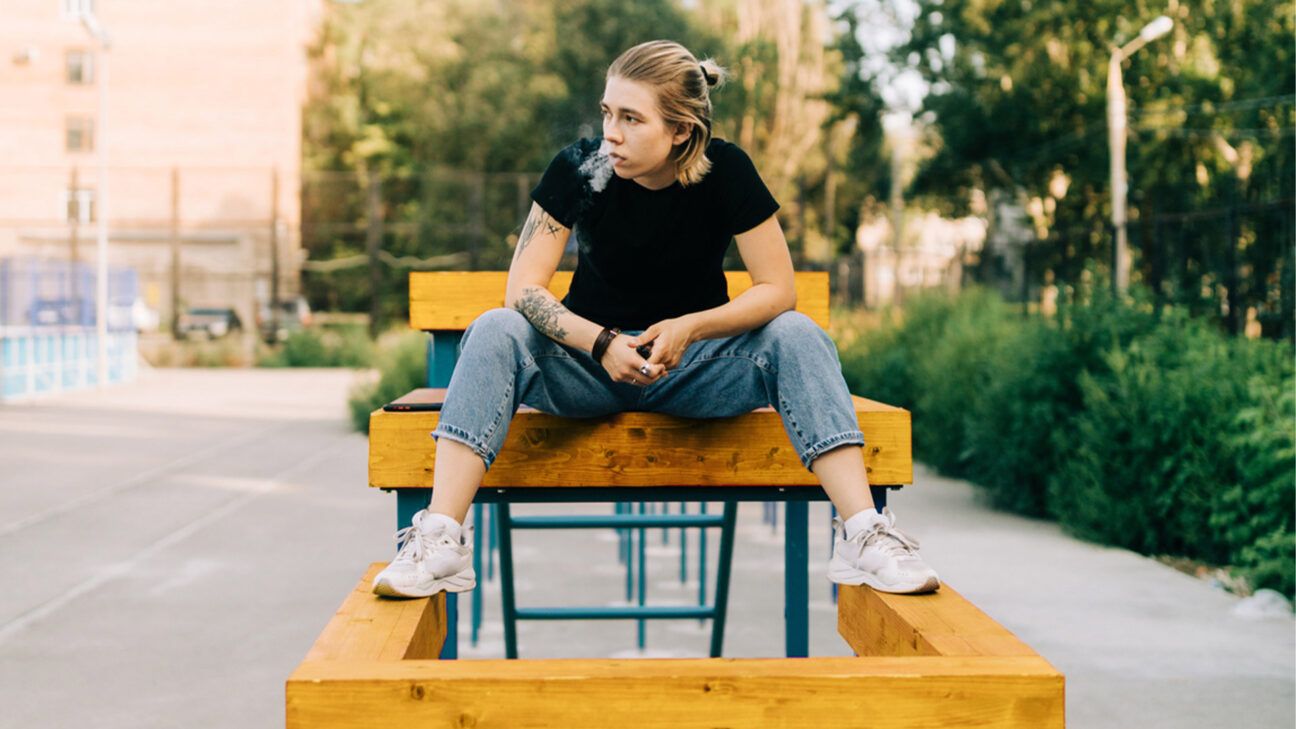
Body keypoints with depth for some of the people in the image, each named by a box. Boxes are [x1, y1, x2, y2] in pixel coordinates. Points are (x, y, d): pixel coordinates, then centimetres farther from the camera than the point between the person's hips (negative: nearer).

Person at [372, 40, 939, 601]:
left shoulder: (726, 170, -14)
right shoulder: (580, 168, -14)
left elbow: (777, 290, -13)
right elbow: (523, 288, -17)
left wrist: (688, 329, -29)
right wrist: (603, 344, -33)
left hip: (695, 364, 0)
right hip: (592, 354, 0)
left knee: (797, 337, -26)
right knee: (495, 333, -28)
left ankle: (861, 535, -35)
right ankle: (439, 542, -38)